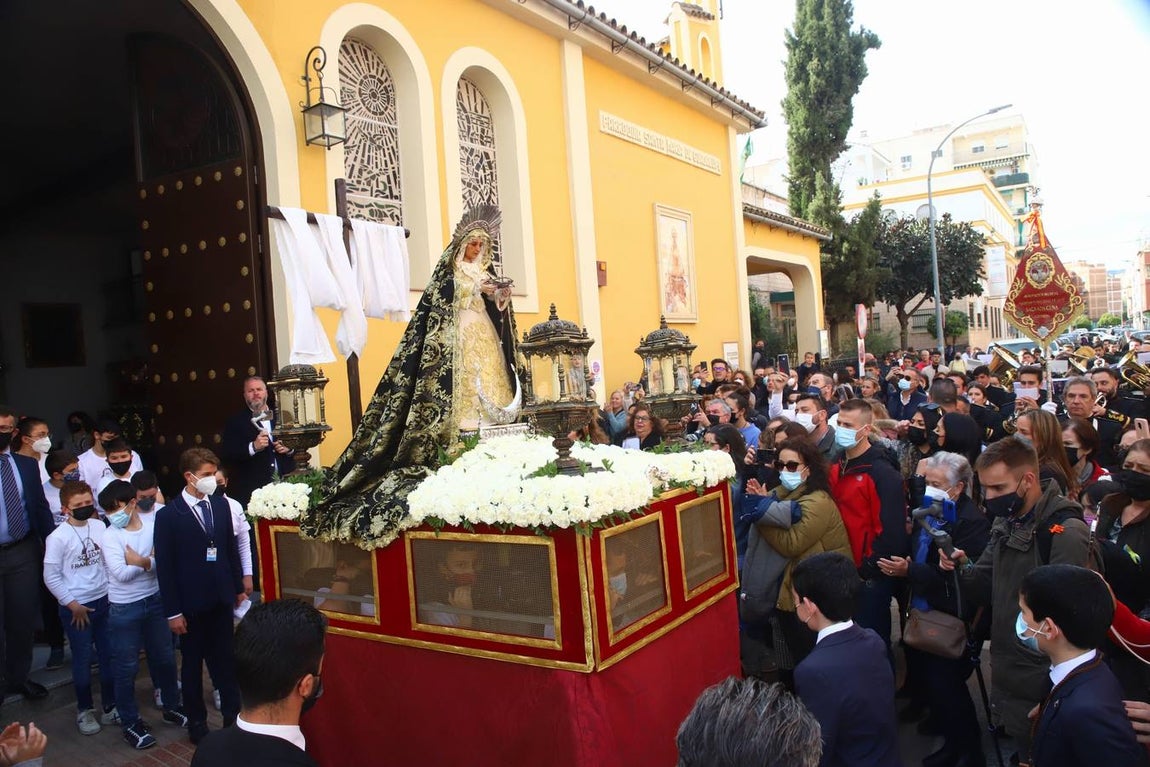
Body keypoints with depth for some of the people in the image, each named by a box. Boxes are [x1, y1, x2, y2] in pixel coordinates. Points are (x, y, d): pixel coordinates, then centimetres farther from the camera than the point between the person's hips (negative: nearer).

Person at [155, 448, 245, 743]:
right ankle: (197, 722, 28)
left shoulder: (221, 504, 1)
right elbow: (165, 566, -11)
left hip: (221, 598, 3)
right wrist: (173, 612, -10)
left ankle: (233, 715, 25)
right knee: (192, 664, 13)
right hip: (191, 603, -3)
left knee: (226, 660, 12)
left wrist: (239, 587, 10)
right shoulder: (168, 515, -12)